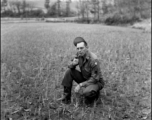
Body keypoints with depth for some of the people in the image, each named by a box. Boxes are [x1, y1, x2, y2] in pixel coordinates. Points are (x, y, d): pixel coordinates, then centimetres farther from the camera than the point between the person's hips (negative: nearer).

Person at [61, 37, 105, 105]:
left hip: (96, 82, -6)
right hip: (84, 79, 6)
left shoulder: (93, 59, -29)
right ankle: (66, 96, -5)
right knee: (69, 71, -12)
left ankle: (94, 94, 2)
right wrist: (73, 63, -24)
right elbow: (70, 66, 1)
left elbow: (95, 79, -26)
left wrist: (80, 85, -27)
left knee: (87, 92, -37)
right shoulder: (78, 54, -10)